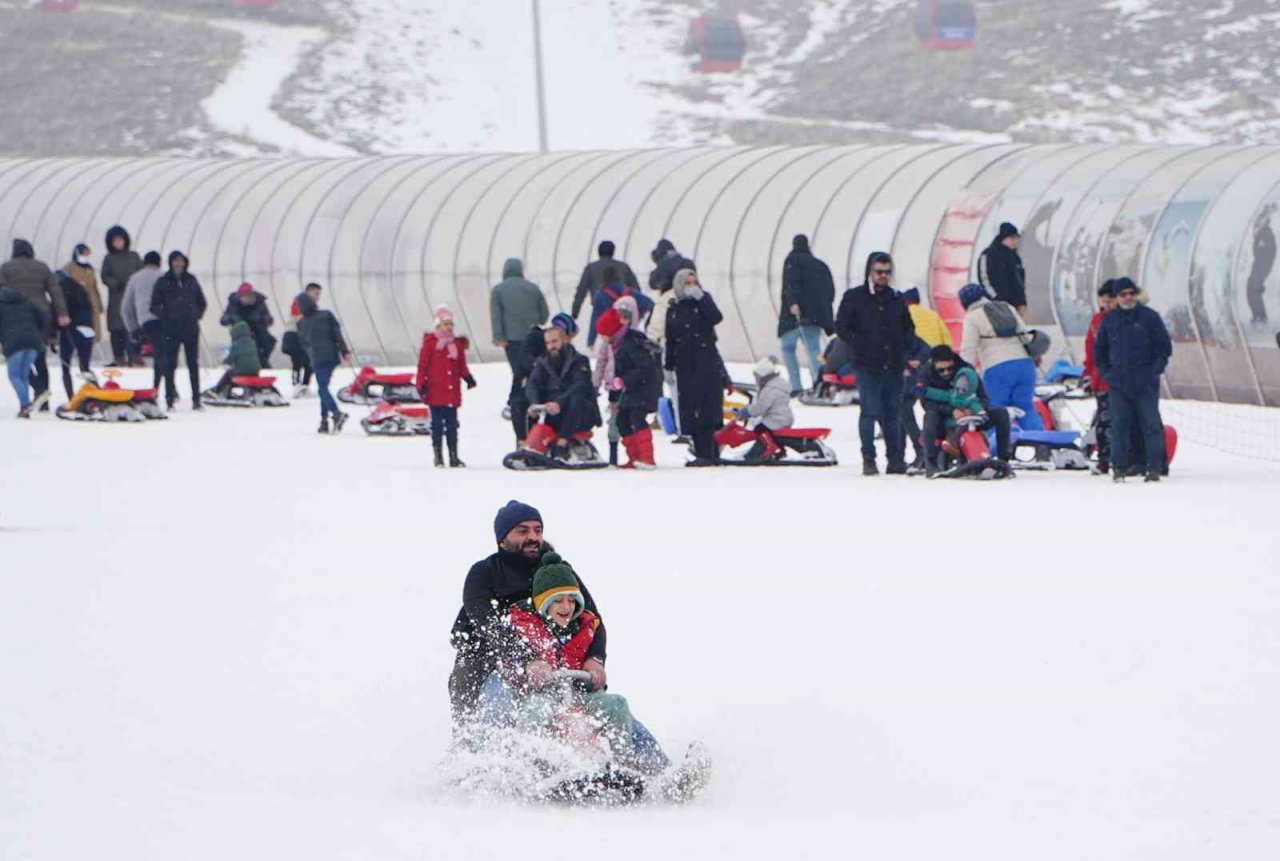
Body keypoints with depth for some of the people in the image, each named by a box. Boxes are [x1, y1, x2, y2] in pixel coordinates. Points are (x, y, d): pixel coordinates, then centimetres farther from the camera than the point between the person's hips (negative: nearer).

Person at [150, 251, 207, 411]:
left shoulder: (191, 280, 9)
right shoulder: (163, 282, 1)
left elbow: (202, 303, 18)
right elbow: (155, 306, 2)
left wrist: (197, 315, 4)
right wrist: (165, 317, -8)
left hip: (191, 329, 2)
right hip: (172, 330, -2)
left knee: (193, 364, 4)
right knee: (170, 364, -2)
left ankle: (196, 398, 6)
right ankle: (170, 398, 2)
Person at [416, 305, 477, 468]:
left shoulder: (458, 344, 10)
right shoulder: (430, 343, -3)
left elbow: (462, 366, 15)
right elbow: (422, 365, -4)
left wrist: (467, 377, -2)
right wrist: (421, 385, -9)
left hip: (453, 392, 4)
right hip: (435, 392, -4)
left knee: (452, 424, 7)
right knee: (437, 424, 0)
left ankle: (453, 456, 11)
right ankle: (438, 456, 6)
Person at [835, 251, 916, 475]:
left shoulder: (897, 299, 13)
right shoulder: (854, 297, 2)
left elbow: (908, 328, 23)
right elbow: (841, 326, 0)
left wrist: (903, 346, 5)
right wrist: (859, 348, -9)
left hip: (894, 366, 4)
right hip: (867, 366, -4)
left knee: (893, 413, 6)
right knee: (870, 412, -6)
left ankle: (896, 459, 10)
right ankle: (868, 459, -2)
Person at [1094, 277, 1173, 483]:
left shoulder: (1149, 317, 0)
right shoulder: (1109, 320, 9)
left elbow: (1165, 346, 2)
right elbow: (1099, 349, 19)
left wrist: (1154, 371, -6)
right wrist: (1106, 372, 7)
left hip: (1145, 384, -2)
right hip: (1118, 384, 3)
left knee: (1151, 425, -4)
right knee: (1119, 425, 2)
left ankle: (1155, 467, -2)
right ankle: (1119, 467, 7)